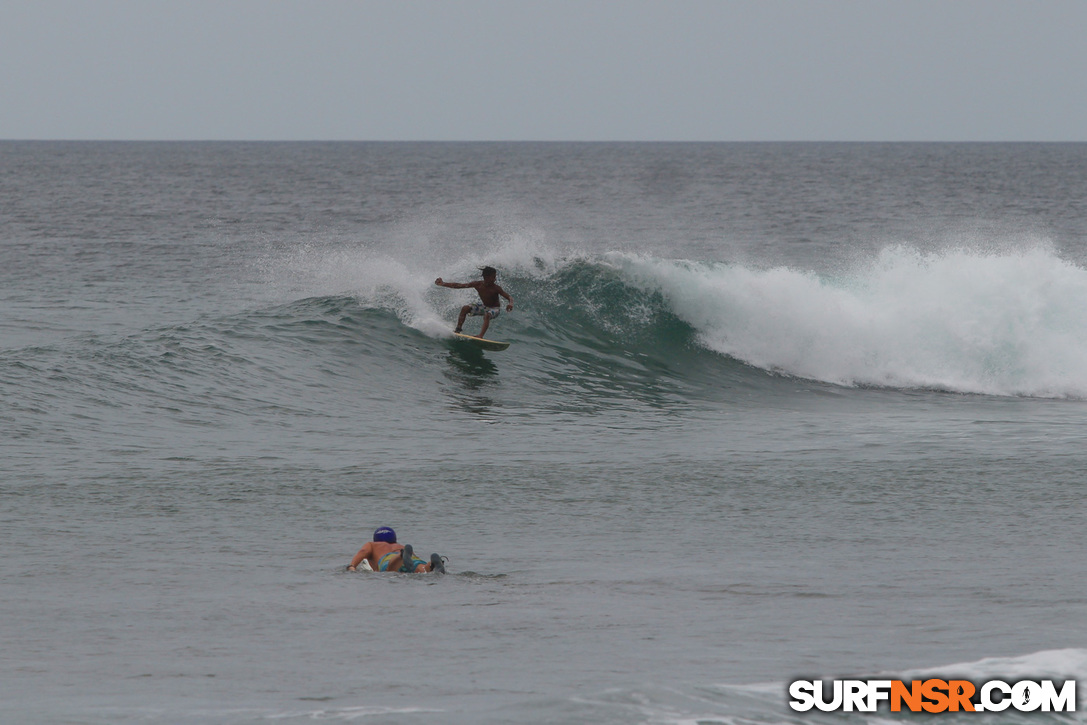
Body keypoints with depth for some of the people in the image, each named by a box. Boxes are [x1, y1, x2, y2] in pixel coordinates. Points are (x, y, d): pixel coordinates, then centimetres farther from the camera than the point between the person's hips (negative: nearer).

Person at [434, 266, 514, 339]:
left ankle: (481, 335, -42)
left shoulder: (496, 288, -28)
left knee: (487, 315, -36)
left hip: (495, 309, -4)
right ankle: (458, 330, -7)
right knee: (465, 308, -15)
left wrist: (511, 304, -55)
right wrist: (443, 284, -13)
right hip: (483, 306, 4)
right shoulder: (478, 284, -19)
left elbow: (509, 298, -30)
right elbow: (459, 285, -13)